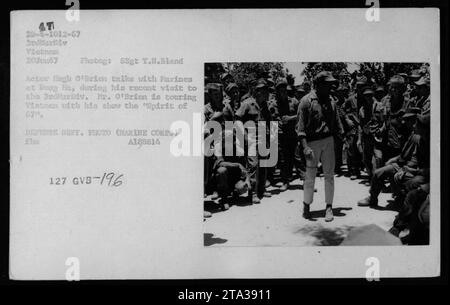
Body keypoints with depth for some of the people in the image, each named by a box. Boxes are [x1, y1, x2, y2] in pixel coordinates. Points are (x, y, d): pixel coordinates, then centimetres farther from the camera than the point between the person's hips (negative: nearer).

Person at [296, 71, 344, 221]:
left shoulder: (330, 100, 10)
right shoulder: (307, 101, -7)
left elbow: (336, 122, 19)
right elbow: (300, 126, -10)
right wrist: (305, 147, -18)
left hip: (328, 141, 5)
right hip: (313, 142, -4)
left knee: (329, 175, 3)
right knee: (310, 176, 2)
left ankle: (329, 207, 11)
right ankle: (306, 206, 17)